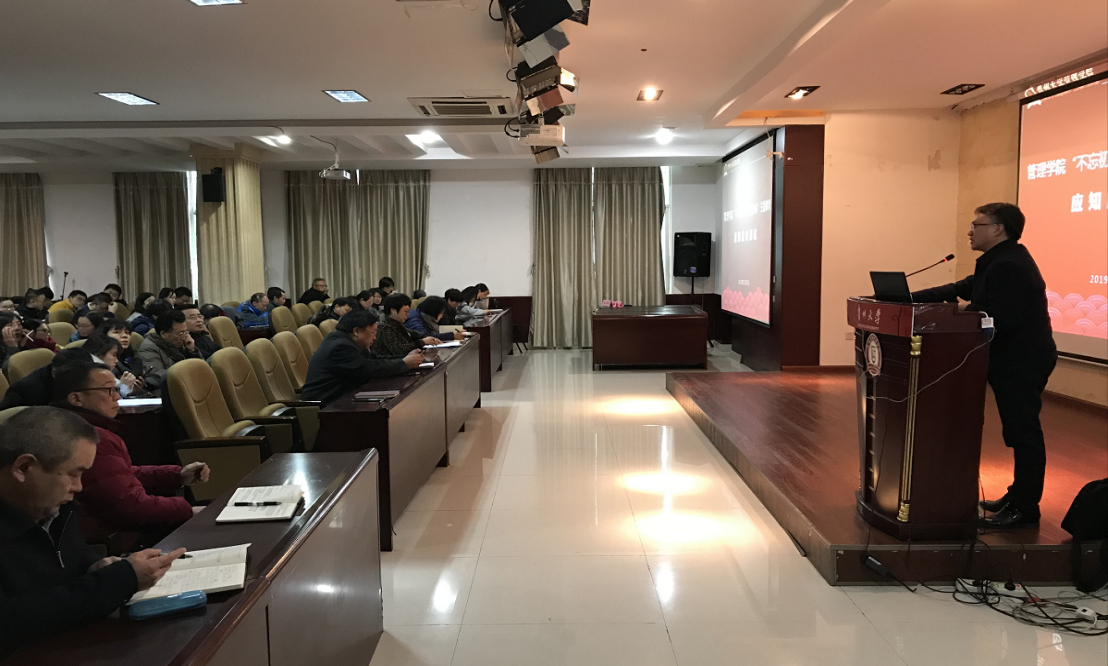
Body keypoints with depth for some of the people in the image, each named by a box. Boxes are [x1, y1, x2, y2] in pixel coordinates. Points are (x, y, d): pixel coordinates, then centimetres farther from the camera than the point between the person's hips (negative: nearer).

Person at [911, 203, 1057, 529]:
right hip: (1013, 360, 11)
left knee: (1023, 432, -3)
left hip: (1022, 363, -11)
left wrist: (966, 313, -13)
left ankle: (1025, 508, 5)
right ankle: (1018, 496, 27)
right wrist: (913, 298, 6)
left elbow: (1001, 319, -29)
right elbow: (962, 289, 14)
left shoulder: (1008, 266, -21)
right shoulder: (1000, 261, 15)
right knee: (1019, 431, 16)